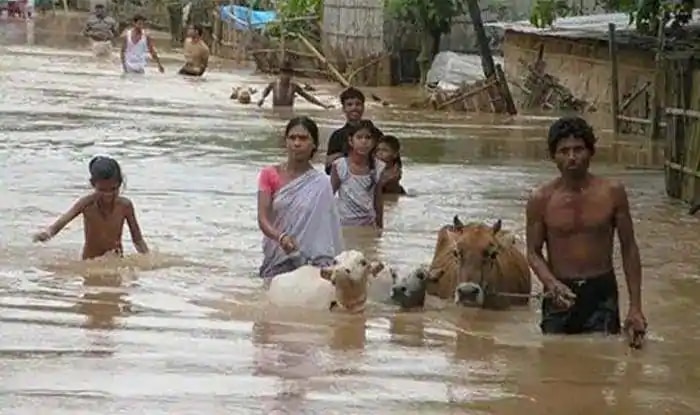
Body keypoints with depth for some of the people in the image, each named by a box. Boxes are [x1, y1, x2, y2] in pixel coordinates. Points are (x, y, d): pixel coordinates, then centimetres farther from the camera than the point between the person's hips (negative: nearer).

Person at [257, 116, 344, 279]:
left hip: (306, 261, -2)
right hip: (274, 258, 2)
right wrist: (280, 237, -26)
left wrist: (323, 263, -13)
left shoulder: (320, 185, -2)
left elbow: (326, 230, -1)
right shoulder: (269, 175, 3)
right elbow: (262, 218, -6)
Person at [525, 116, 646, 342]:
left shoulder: (612, 192, -3)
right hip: (560, 295, 0)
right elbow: (533, 252, 2)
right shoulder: (541, 200, -4)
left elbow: (629, 249, 3)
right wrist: (551, 283, -20)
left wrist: (635, 307, -1)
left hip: (601, 292, 0)